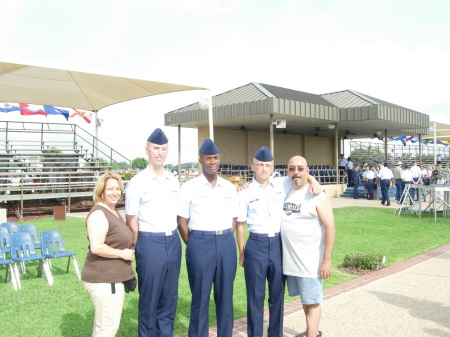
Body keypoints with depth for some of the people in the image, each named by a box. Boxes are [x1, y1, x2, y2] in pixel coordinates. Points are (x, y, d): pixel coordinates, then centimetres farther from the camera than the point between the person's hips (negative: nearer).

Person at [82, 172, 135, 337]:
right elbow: (96, 247, -29)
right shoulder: (98, 214, -18)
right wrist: (122, 253, -19)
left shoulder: (114, 211, 14)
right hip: (103, 280, -10)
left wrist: (128, 251, 13)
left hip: (111, 278, 10)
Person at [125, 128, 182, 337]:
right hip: (150, 243, -5)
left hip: (173, 242, 5)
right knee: (149, 300, 7)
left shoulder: (173, 181, 9)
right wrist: (138, 249, -4)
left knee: (169, 299, 15)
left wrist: (176, 239, 9)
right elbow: (131, 222, -5)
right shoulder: (137, 182, -7)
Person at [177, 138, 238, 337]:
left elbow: (234, 220, 14)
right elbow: (182, 222, -1)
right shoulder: (189, 187, -2)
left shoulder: (230, 188, 8)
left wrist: (225, 240, 5)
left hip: (227, 245, 3)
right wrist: (194, 246, -2)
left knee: (225, 297, 13)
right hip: (200, 244, -3)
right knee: (200, 298, 7)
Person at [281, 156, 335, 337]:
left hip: (310, 261, -6)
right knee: (304, 299, 19)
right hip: (289, 259, 6)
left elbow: (330, 227, -13)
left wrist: (326, 260, -16)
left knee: (312, 302, 3)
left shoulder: (317, 196, -11)